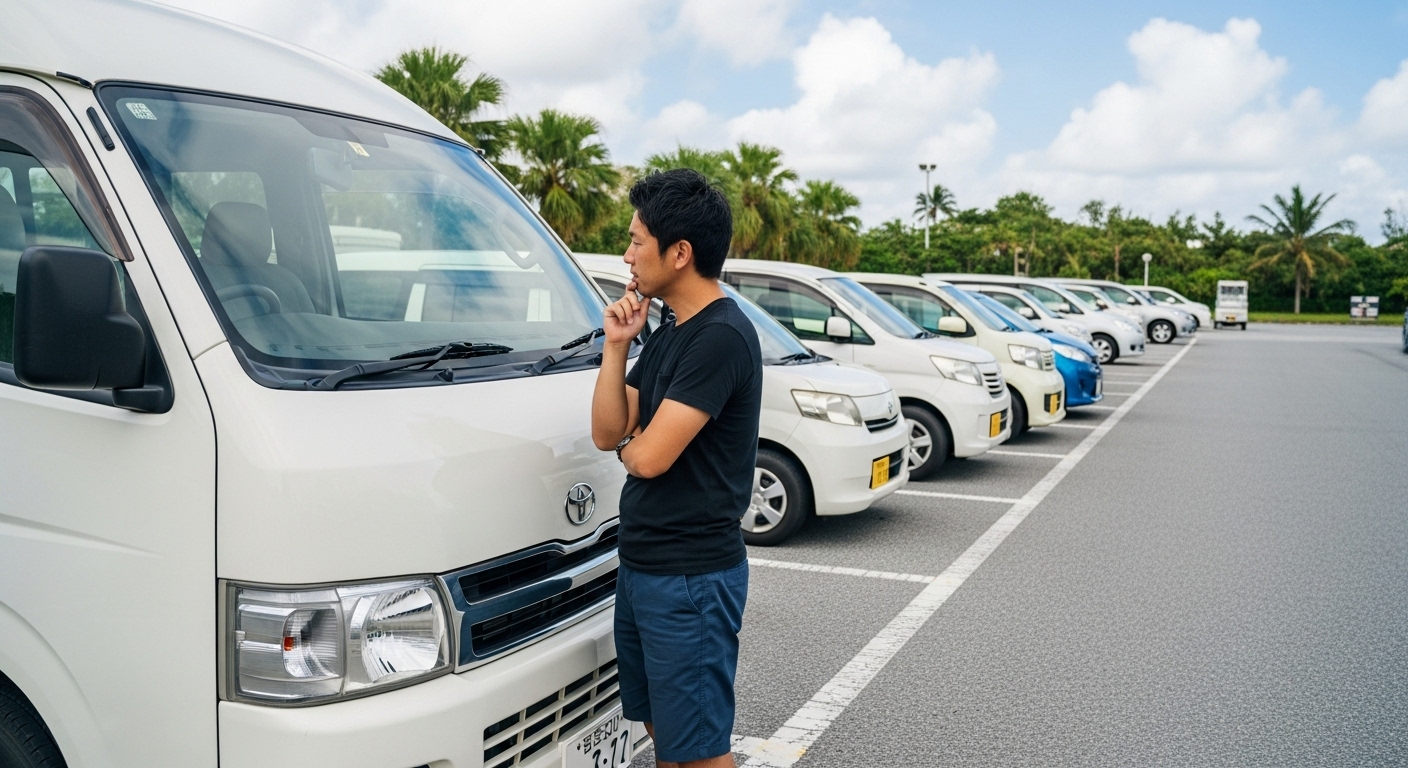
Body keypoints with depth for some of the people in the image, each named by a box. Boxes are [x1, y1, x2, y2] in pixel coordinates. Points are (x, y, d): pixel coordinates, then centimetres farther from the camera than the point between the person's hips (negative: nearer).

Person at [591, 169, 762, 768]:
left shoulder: (721, 336, -20)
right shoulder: (669, 332, 11)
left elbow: (648, 456, -23)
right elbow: (606, 432, 7)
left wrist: (629, 443, 0)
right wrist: (617, 345, -3)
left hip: (691, 576, -9)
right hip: (641, 563, 9)